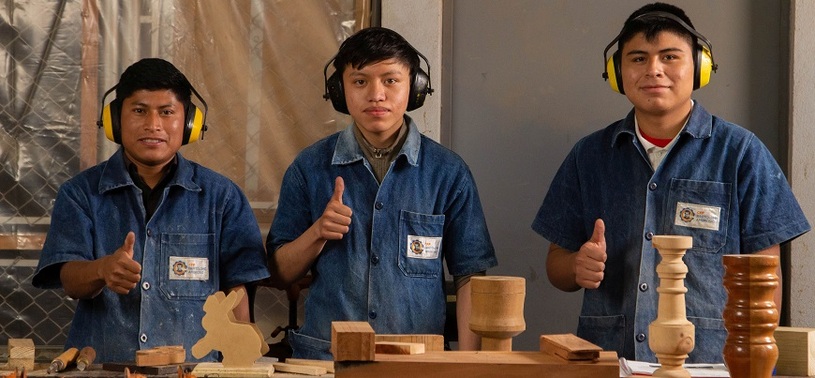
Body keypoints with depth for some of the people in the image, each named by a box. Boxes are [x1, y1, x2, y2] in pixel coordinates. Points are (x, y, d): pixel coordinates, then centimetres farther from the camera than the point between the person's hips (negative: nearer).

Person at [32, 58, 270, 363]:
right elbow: (70, 280, 1)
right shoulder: (80, 193, 11)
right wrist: (102, 269, -22)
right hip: (100, 366, -1)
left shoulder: (221, 197, 12)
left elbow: (235, 287, 8)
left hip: (194, 364, 1)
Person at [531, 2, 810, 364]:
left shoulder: (741, 153, 5)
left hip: (709, 362, -2)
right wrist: (577, 266, -5)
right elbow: (557, 263, 17)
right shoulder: (589, 156, 13)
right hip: (604, 362, 3)